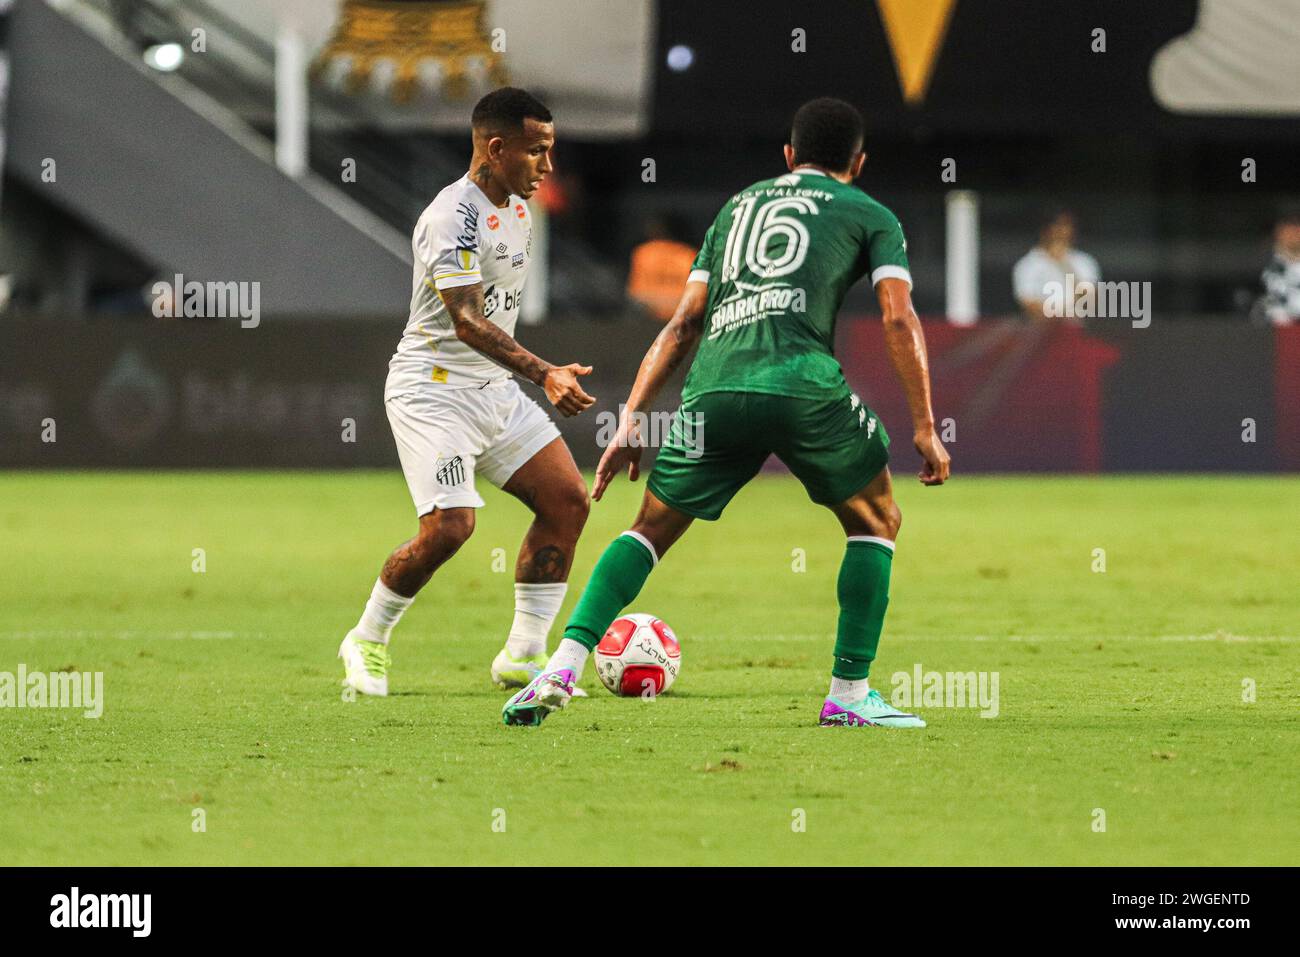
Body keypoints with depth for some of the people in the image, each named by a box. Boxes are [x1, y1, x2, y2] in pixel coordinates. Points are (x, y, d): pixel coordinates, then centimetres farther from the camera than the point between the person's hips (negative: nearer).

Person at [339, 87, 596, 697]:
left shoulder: (516, 208, 10)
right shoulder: (452, 218, -20)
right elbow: (467, 321, -30)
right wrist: (544, 374, -39)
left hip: (494, 388, 9)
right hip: (432, 388, -9)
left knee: (568, 499, -2)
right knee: (450, 525, -20)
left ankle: (523, 655, 5)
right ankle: (367, 642, 4)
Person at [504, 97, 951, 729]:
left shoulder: (737, 207, 30)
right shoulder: (871, 217, 19)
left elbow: (684, 324, 25)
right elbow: (899, 320, 5)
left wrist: (631, 422, 23)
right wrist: (925, 427, 6)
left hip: (713, 389, 3)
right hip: (802, 383, -3)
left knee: (652, 528, 17)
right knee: (876, 522, 19)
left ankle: (563, 668, -1)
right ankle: (849, 694, 12)